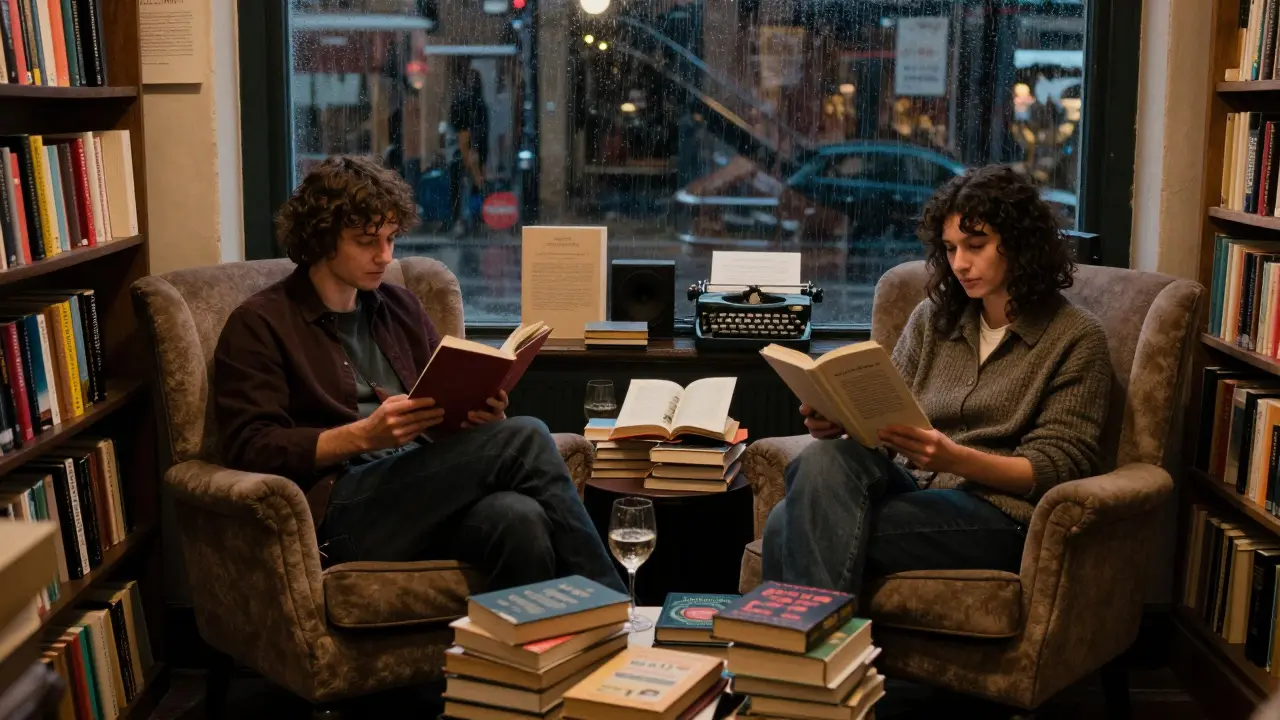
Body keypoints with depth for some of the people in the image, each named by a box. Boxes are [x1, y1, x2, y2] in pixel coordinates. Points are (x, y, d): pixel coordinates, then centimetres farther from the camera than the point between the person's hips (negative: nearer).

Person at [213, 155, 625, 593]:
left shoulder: (400, 307, 23)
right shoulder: (258, 326, 5)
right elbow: (250, 450, -5)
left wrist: (483, 412, -1)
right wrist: (363, 435, -18)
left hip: (426, 492, 5)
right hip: (342, 509, -5)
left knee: (519, 519, -34)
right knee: (523, 439, -27)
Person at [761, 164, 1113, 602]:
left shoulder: (1075, 338, 5)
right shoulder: (933, 318, 19)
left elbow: (1057, 469, -3)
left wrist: (955, 458, -19)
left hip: (996, 514, -5)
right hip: (907, 485, 5)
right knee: (826, 458, -33)